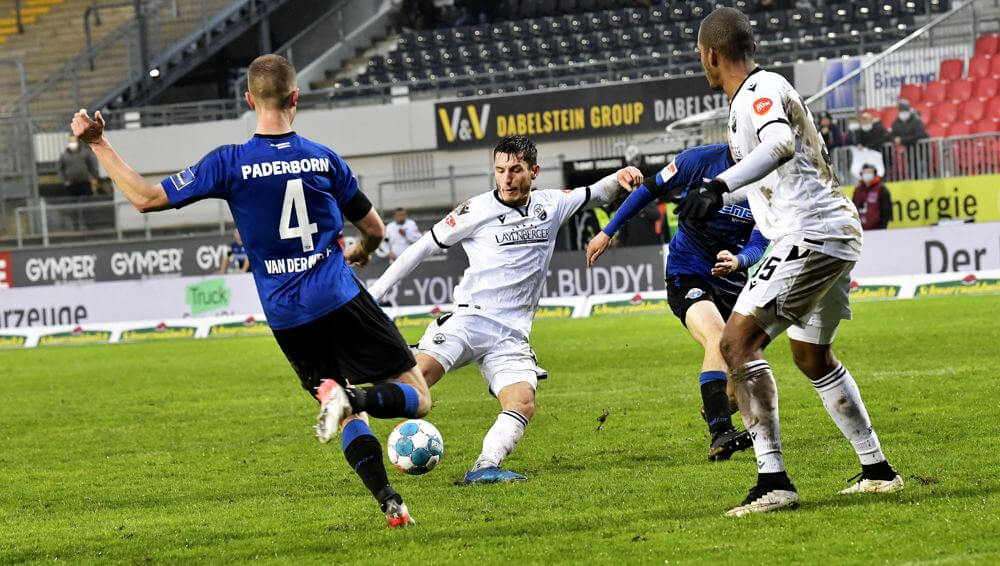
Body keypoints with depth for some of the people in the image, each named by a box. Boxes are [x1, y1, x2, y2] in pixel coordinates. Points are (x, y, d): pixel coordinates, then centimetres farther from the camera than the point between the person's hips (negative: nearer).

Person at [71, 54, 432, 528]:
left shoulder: (230, 164, -6)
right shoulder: (324, 160, -1)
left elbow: (147, 199, -3)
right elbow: (374, 229, 11)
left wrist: (98, 145, 5)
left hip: (286, 319, 2)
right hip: (341, 301, -2)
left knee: (351, 418, 17)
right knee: (417, 397, 3)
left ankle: (390, 504, -2)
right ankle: (353, 397, -27)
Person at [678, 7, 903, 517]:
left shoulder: (761, 90, -12)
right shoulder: (763, 89, 19)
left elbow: (780, 144, -33)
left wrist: (719, 185, -47)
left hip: (809, 235, -11)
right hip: (837, 233, 11)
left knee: (738, 341, -15)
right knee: (812, 355, 26)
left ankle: (773, 482, -23)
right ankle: (877, 470, 34)